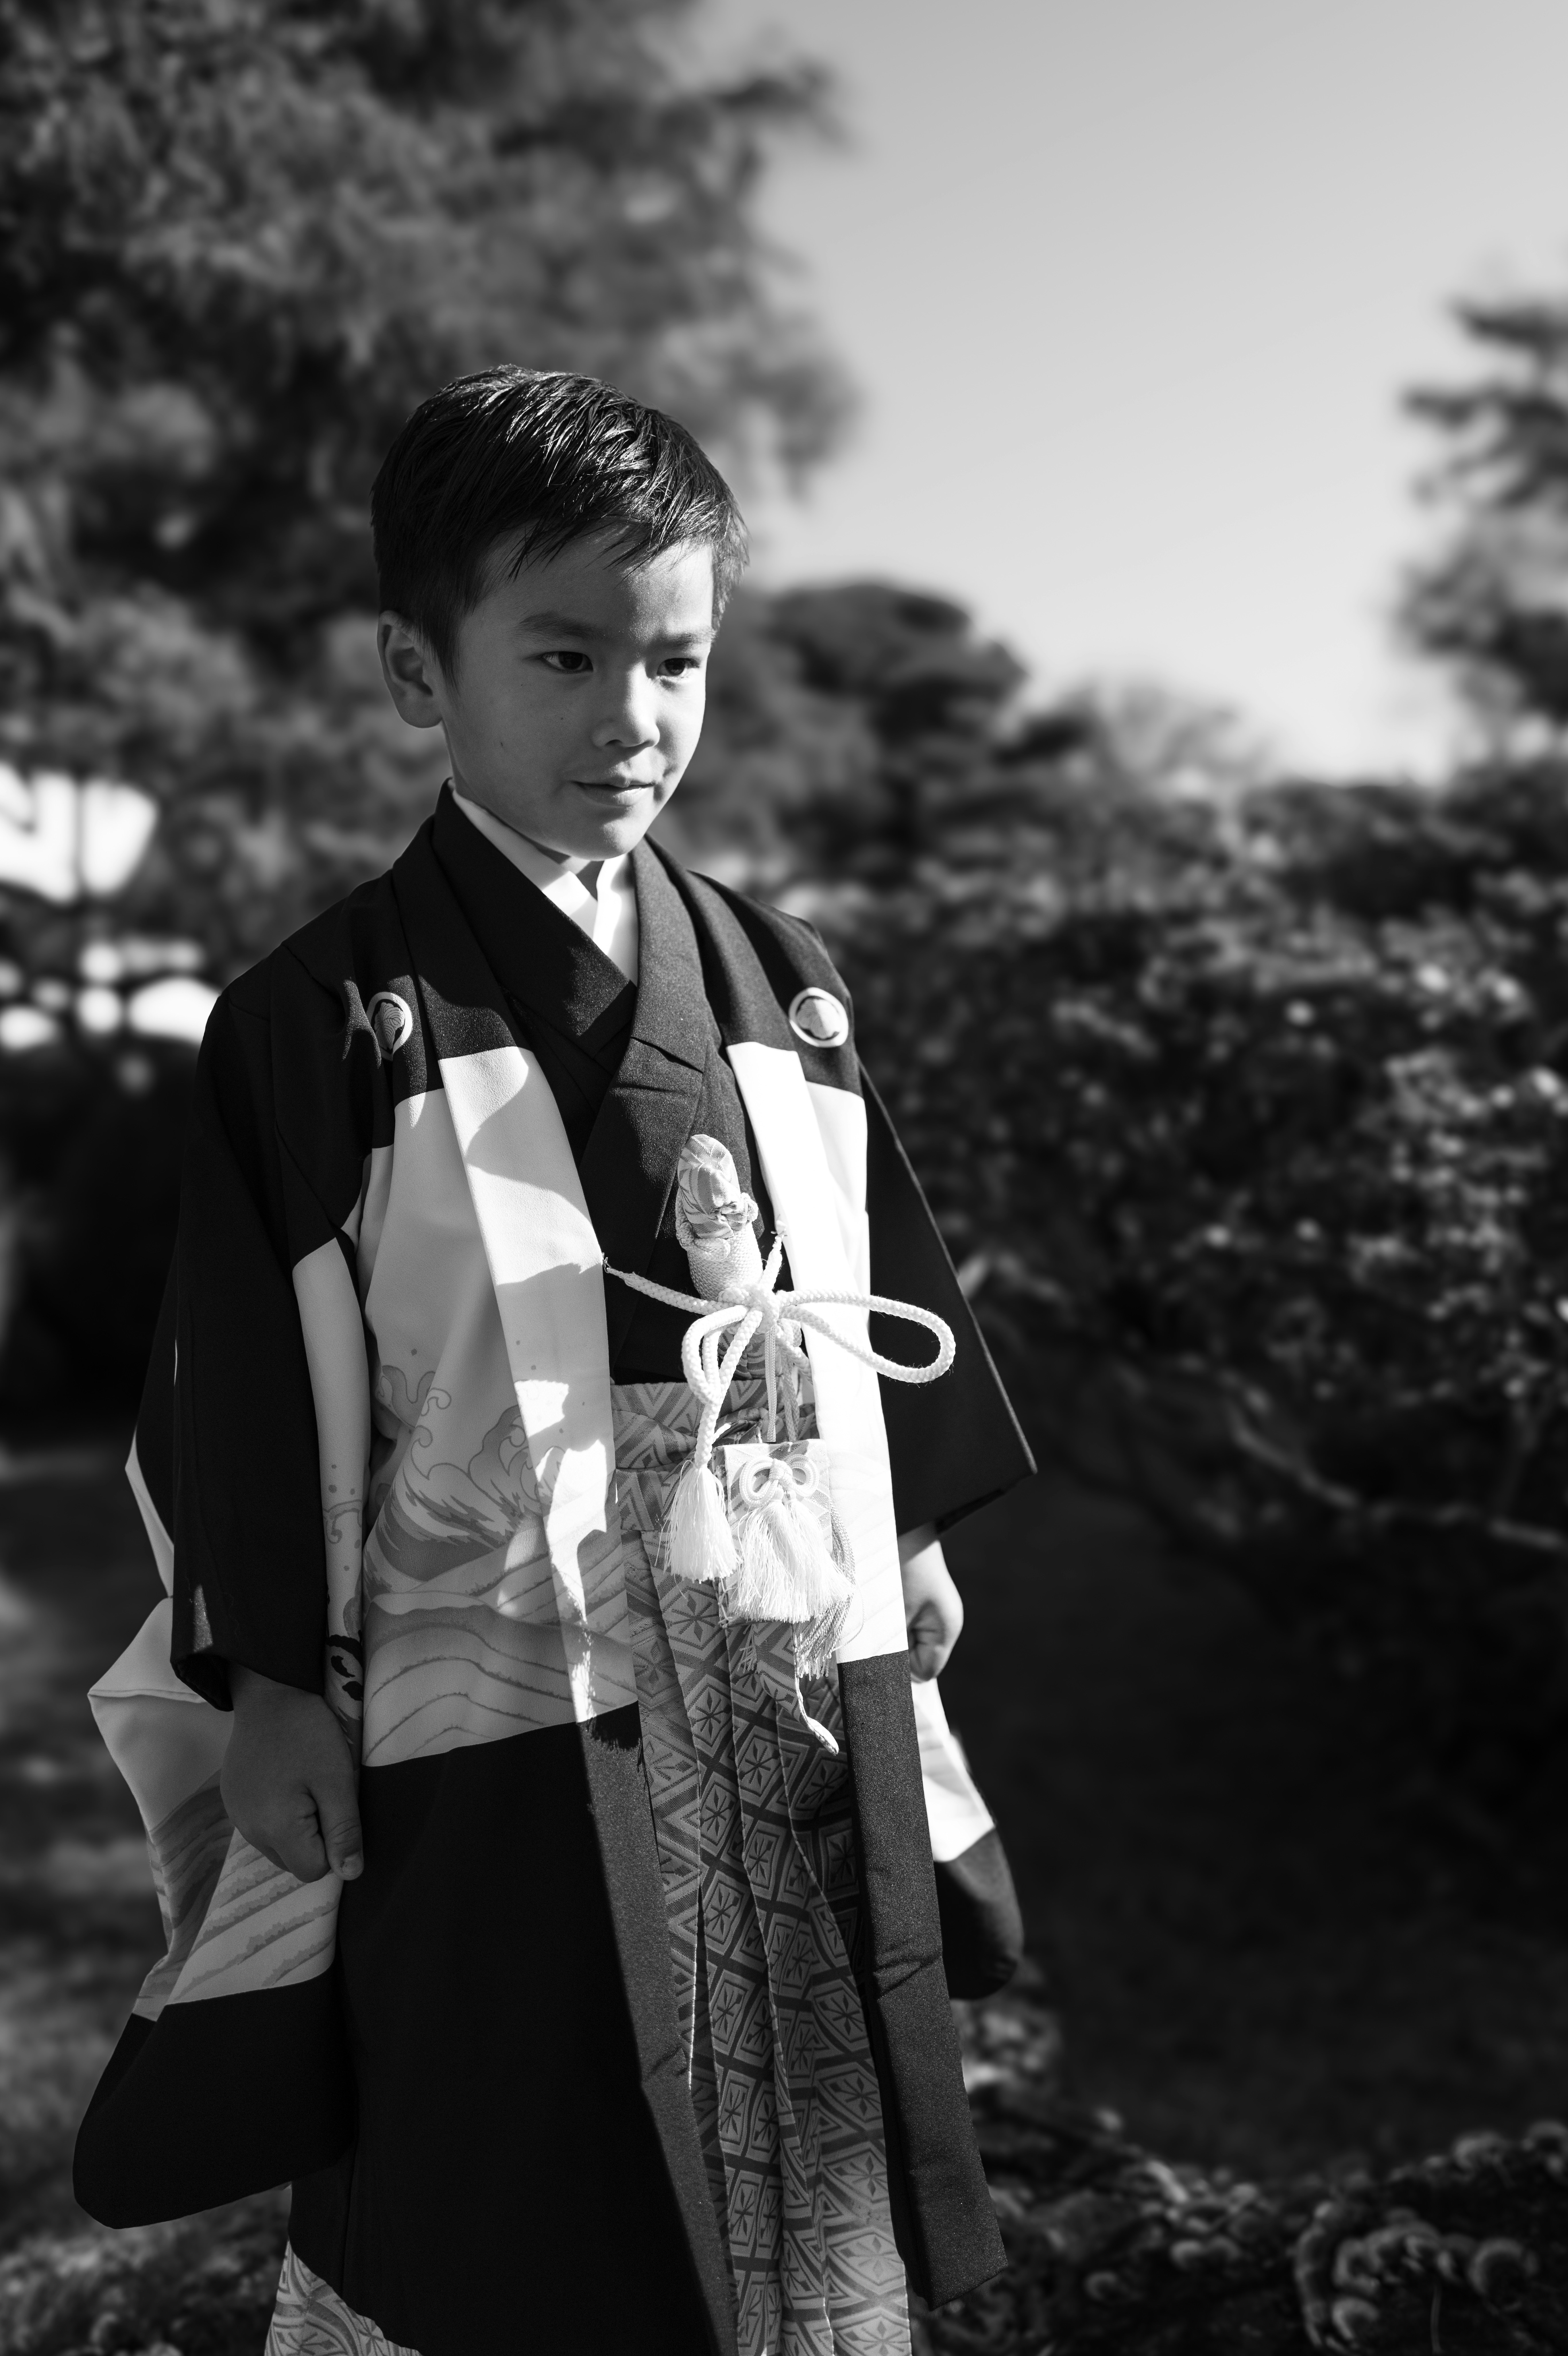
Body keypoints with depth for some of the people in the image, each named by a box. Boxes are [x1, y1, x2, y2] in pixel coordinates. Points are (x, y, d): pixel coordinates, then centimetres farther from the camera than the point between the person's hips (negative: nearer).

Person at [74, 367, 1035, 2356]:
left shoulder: (782, 985, 6)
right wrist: (278, 1701, -7)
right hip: (501, 1759, -4)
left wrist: (911, 1555, 13)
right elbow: (253, 1408, -7)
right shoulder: (325, 1023, -9)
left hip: (812, 1724, 5)